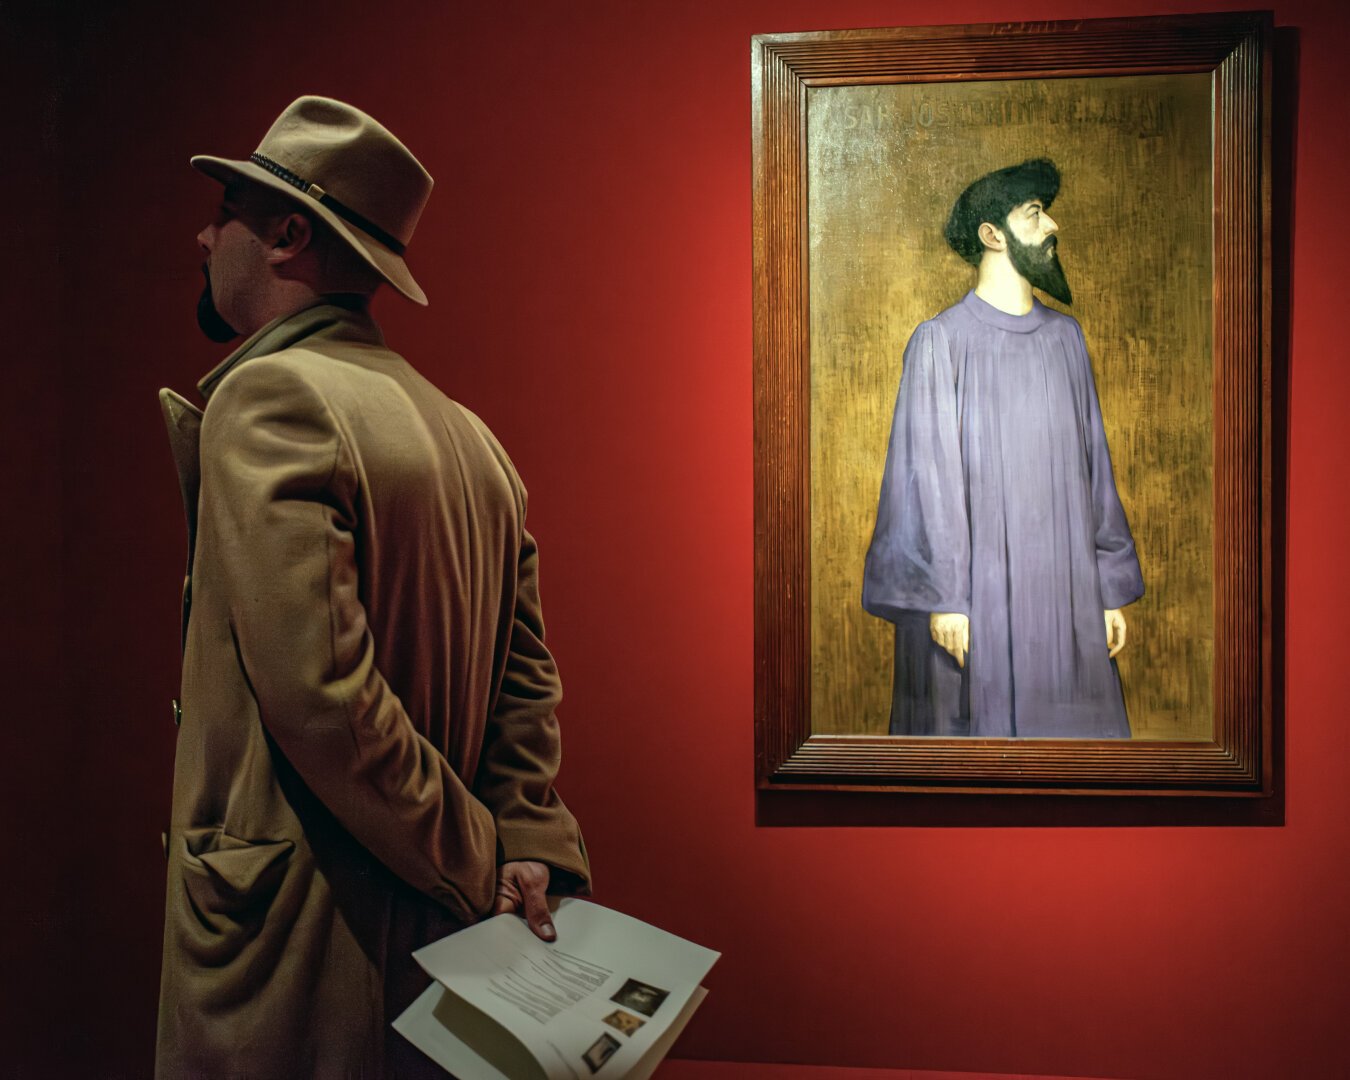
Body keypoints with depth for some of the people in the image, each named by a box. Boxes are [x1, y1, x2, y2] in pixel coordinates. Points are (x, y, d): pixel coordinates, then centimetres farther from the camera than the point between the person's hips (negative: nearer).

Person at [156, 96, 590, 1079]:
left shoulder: (268, 395, -16)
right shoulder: (470, 434, 9)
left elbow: (320, 693, -23)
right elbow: (527, 677, 7)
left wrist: (478, 864, -14)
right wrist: (530, 843, -1)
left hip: (294, 944, -7)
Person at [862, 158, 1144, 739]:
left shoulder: (1064, 336, 12)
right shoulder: (941, 340, -4)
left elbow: (1092, 464, 12)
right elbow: (930, 473, -8)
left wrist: (1111, 588, 10)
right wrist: (941, 597, -13)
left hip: (1062, 586, 5)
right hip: (977, 587, -5)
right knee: (976, 720, 0)